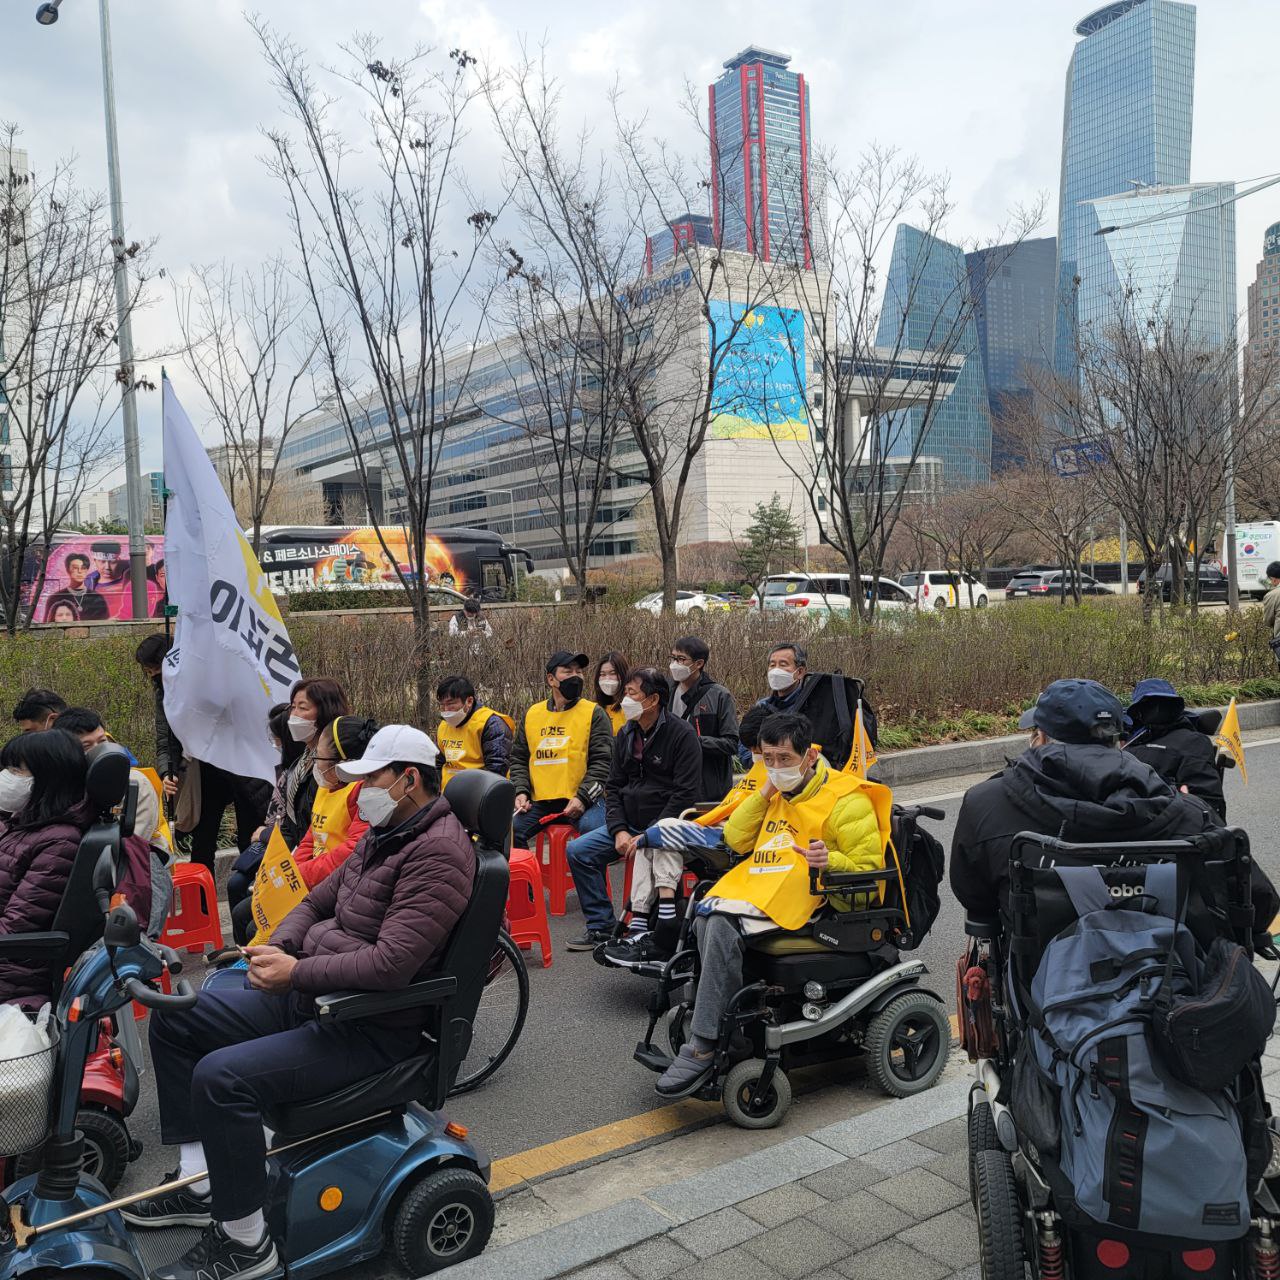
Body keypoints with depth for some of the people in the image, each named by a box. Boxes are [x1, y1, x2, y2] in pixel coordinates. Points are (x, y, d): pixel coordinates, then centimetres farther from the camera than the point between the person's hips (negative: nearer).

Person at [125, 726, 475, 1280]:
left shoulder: (439, 850, -21)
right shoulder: (381, 835, 10)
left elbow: (391, 963, -29)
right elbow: (317, 902, 19)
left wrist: (296, 973, -21)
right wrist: (278, 948, -2)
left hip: (370, 1027, -10)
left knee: (222, 1076, -26)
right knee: (174, 1018, 11)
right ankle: (199, 1183, 18)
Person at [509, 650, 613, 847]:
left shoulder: (594, 713, 4)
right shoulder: (532, 714, 15)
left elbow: (602, 761, -2)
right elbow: (519, 759, 21)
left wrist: (582, 797, -14)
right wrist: (521, 791, 4)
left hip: (583, 800, -4)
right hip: (540, 801, 4)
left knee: (591, 827, -31)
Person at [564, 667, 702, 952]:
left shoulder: (682, 734, -10)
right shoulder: (626, 735, 11)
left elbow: (685, 794, -15)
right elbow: (613, 787, 12)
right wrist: (619, 831, -5)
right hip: (628, 823, 7)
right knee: (578, 851, -8)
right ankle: (601, 926, 1)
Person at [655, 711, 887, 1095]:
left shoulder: (846, 800, -2)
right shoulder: (780, 792, 21)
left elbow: (867, 867, -4)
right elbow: (736, 839, 17)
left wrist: (831, 860, -24)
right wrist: (765, 792, 7)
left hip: (802, 897, -7)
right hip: (757, 887, 7)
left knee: (722, 927, -31)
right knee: (706, 917, -25)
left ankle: (704, 1047, -26)